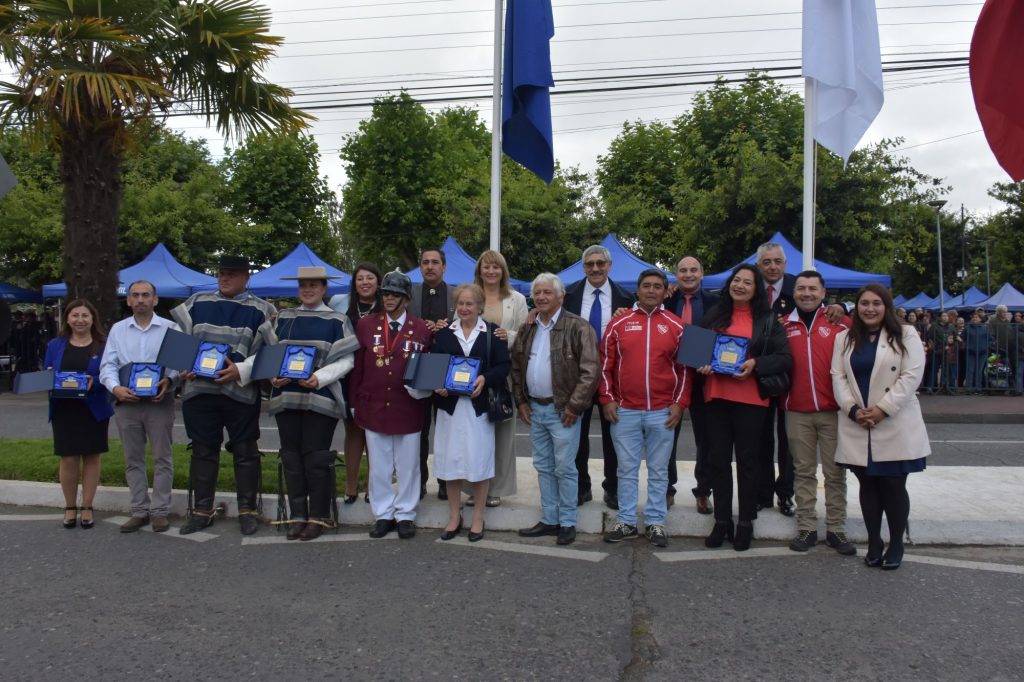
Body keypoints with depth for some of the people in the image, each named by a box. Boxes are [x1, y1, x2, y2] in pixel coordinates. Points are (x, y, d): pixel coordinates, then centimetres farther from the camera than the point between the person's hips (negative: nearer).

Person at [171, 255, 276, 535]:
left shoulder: (260, 310, 1)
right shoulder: (197, 303, 12)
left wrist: (241, 370, -17)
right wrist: (182, 368, -1)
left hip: (240, 392, -3)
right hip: (199, 390, 3)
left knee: (245, 452, 4)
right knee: (203, 451, 10)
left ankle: (248, 510, 14)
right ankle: (202, 510, 21)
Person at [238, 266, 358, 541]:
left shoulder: (337, 320, 0)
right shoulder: (284, 318, 12)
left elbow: (346, 359, -4)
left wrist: (320, 377, -18)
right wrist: (273, 374, -8)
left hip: (320, 398, -4)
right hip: (286, 397, 4)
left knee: (316, 458, -2)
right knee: (291, 457, 7)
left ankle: (319, 516, 10)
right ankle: (297, 516, 17)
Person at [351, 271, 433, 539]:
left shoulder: (422, 329, -3)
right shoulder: (366, 325, 2)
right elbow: (357, 366, 4)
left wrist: (423, 389, -17)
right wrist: (355, 403, 4)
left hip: (408, 409, -1)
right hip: (373, 407, 1)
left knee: (408, 466, 9)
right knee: (378, 466, 11)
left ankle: (405, 515, 24)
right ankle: (383, 514, 24)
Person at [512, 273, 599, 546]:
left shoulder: (577, 327, -11)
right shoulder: (527, 330, 10)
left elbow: (590, 371, -15)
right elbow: (516, 367, 17)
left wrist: (574, 406, -15)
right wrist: (521, 401, 10)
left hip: (562, 410, -6)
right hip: (534, 409, 6)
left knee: (564, 469, 0)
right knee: (543, 467, 13)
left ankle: (567, 523, 13)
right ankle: (548, 520, 24)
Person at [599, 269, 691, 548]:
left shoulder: (676, 326, 4)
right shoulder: (619, 323, 3)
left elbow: (685, 368, 6)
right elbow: (605, 365, 6)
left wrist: (679, 403, -1)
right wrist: (607, 399, -1)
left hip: (663, 412, 0)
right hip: (624, 412, 0)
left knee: (658, 471, 8)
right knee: (627, 470, 7)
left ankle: (656, 522, 18)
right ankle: (626, 522, 18)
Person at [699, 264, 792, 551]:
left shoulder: (768, 320, 3)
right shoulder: (715, 315, 11)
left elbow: (785, 358, -3)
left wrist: (756, 364, -18)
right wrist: (702, 364, -6)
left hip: (751, 398, -3)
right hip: (717, 395, 3)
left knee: (747, 460, 4)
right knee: (719, 459, 5)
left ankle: (745, 523, 14)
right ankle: (722, 521, 15)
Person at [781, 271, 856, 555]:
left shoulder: (839, 324, 0)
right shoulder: (785, 327, 6)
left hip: (833, 411, -1)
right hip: (797, 412, 2)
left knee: (835, 472, 6)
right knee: (804, 472, 9)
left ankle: (836, 529, 16)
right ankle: (806, 528, 16)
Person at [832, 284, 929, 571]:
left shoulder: (905, 335, 2)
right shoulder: (844, 338, 12)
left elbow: (912, 375, -7)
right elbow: (838, 377, 5)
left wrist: (881, 410, -14)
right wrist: (854, 410, -10)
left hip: (895, 427, -3)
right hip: (857, 428, 3)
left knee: (894, 485, 1)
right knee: (868, 484, 8)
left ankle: (896, 544, 16)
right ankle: (874, 542, 20)